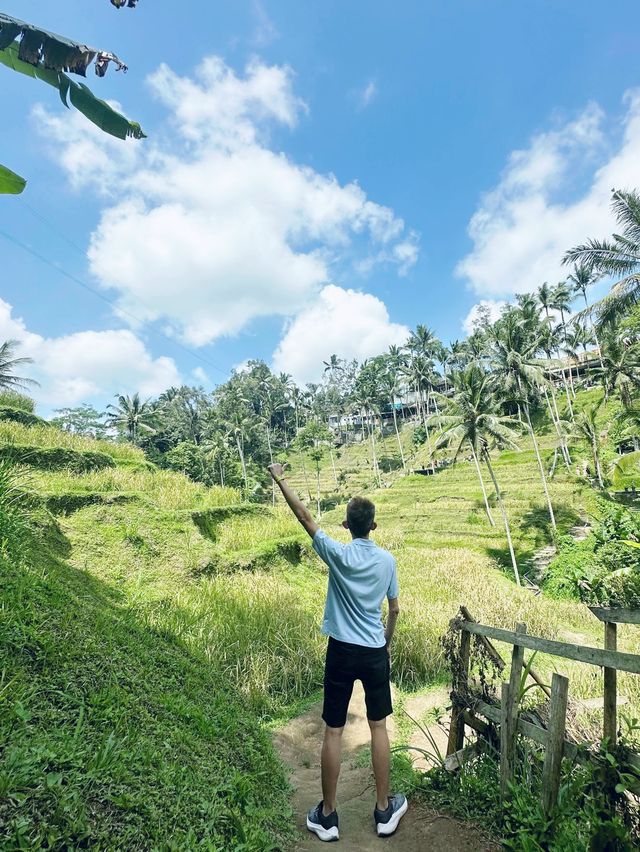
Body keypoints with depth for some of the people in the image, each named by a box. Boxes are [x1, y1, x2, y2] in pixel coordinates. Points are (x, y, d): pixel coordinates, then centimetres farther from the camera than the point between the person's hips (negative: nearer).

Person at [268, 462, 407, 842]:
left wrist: (280, 480, -1)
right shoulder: (387, 560, -5)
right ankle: (385, 809, 33)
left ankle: (327, 815, 27)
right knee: (379, 727, 18)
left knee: (334, 732, 12)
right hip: (375, 653, 3)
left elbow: (306, 517, -9)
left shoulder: (338, 554, -15)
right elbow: (394, 609, 5)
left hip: (342, 652, -2)